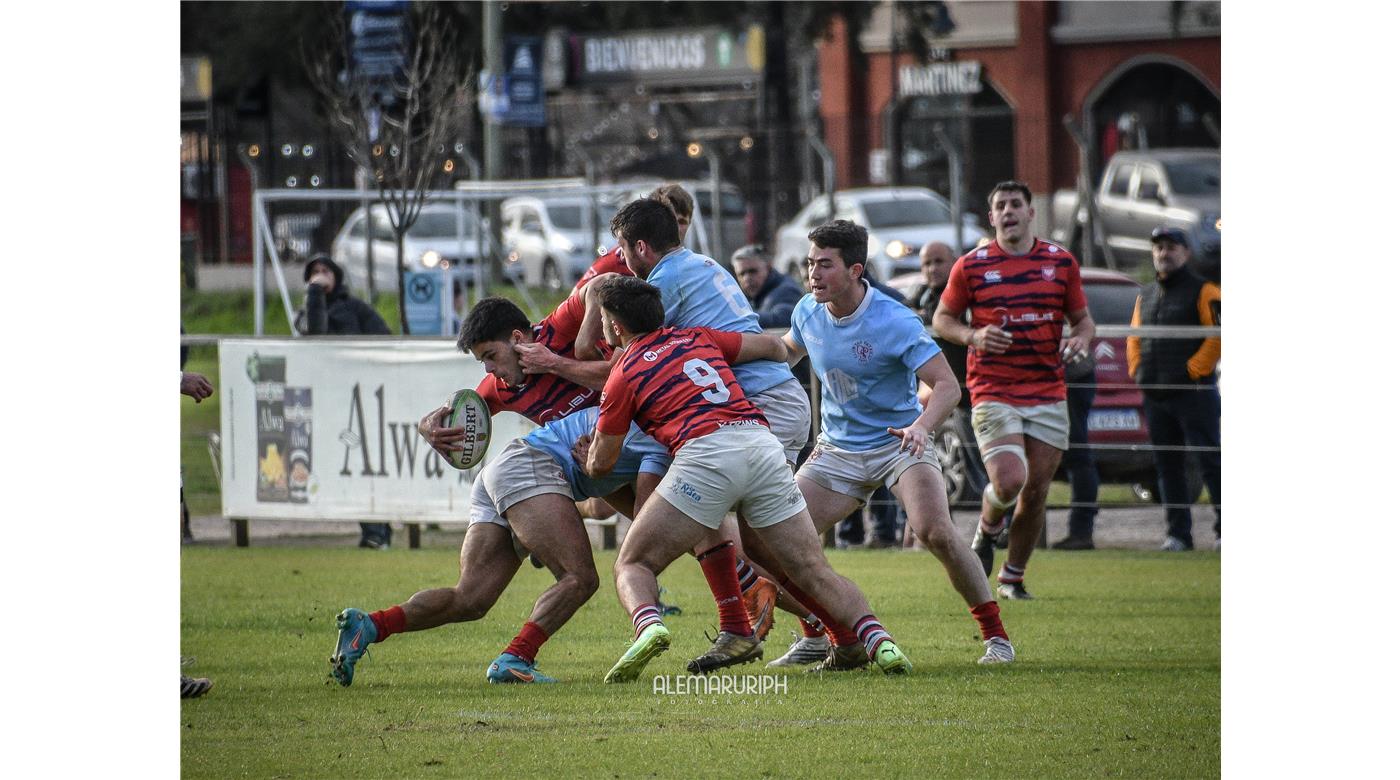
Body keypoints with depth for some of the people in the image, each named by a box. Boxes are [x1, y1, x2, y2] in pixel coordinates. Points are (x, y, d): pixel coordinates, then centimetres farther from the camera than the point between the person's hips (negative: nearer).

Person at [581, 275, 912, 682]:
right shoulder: (696, 338, 25)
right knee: (814, 572, 7)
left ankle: (648, 627, -26)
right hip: (763, 443, 4)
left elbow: (601, 462, 22)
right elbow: (772, 347, 32)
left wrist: (588, 456, 46)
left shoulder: (623, 375, 14)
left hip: (704, 453, -4)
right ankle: (878, 641, -15)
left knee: (633, 565, 6)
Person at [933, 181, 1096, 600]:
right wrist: (973, 336, -10)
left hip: (1048, 394, 3)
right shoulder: (971, 266, 1)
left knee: (1036, 491, 2)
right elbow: (942, 319, 10)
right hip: (993, 393, -3)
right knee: (1009, 481, -20)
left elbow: (1083, 318, 15)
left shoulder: (1061, 262, 7)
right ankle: (987, 530, 15)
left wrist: (1080, 339, -8)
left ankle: (1013, 577, 20)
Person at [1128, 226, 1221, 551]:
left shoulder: (1203, 291, -3)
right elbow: (1134, 338, 25)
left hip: (1193, 393, -7)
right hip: (1155, 396, 7)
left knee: (1210, 462, -7)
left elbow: (1219, 335, -11)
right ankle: (1178, 533, 12)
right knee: (1167, 467, 8)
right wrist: (1137, 369, 9)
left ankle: (1225, 529, -4)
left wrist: (1195, 369, -15)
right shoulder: (1146, 297, 19)